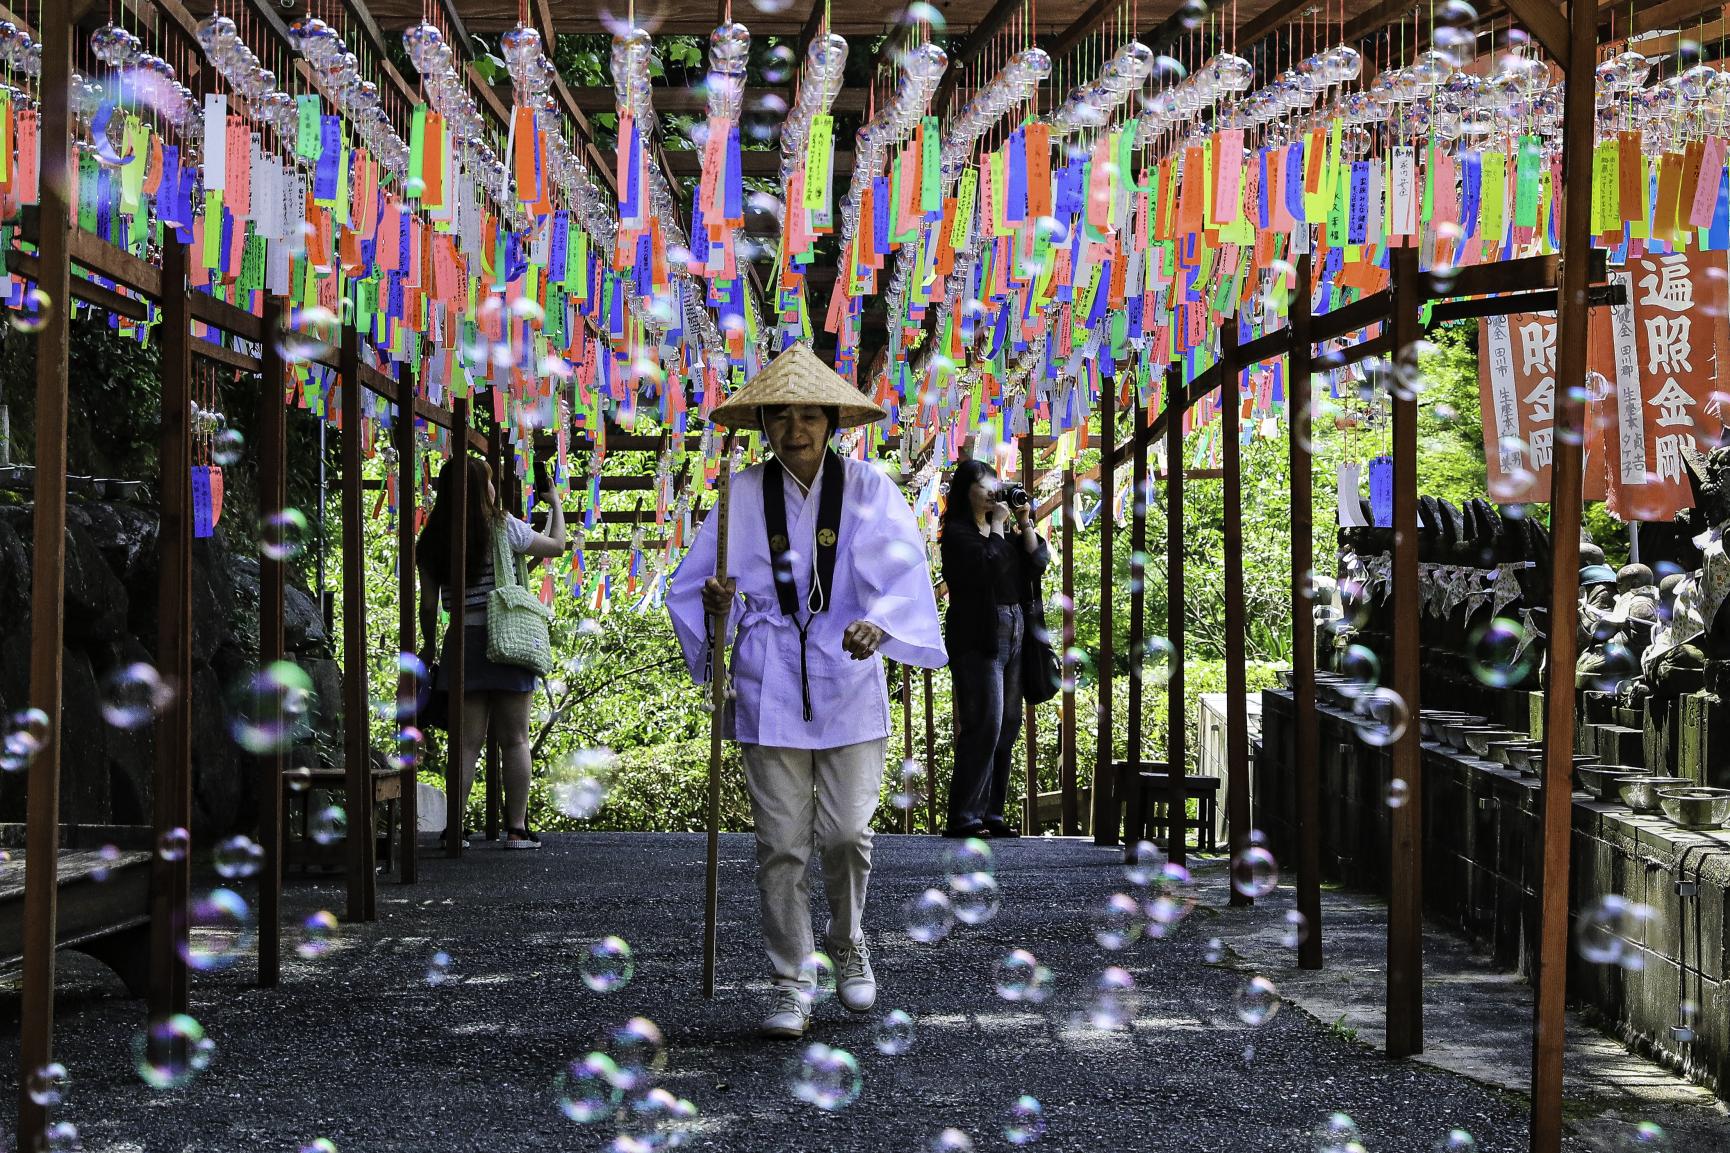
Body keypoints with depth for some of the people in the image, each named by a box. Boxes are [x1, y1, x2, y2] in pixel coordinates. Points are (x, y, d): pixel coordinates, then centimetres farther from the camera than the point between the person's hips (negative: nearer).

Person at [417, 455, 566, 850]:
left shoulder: (432, 540, 4)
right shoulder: (502, 528, -5)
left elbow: (428, 606, 4)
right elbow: (556, 545, 10)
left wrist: (430, 647, 15)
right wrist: (556, 504, 26)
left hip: (461, 642, 3)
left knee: (467, 741, 5)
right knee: (514, 740, 4)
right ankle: (517, 829, 5)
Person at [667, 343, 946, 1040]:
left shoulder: (868, 490, 1)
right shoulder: (743, 495, 4)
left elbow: (899, 567, -14)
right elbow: (694, 580, 6)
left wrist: (878, 623, -34)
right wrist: (716, 603, -18)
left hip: (849, 683, -1)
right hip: (769, 688, 1)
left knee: (845, 831, -4)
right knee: (781, 843, -1)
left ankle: (848, 941, 25)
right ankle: (791, 982, 12)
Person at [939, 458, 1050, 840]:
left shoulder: (1003, 532, 19)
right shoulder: (957, 533, -5)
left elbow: (1037, 563, 11)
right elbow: (988, 564, -20)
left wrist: (1024, 524, 4)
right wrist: (998, 526, -9)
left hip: (1013, 636, 8)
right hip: (978, 638, -8)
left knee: (1008, 727, 7)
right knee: (985, 726, -13)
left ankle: (991, 813, 12)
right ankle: (964, 817, -11)